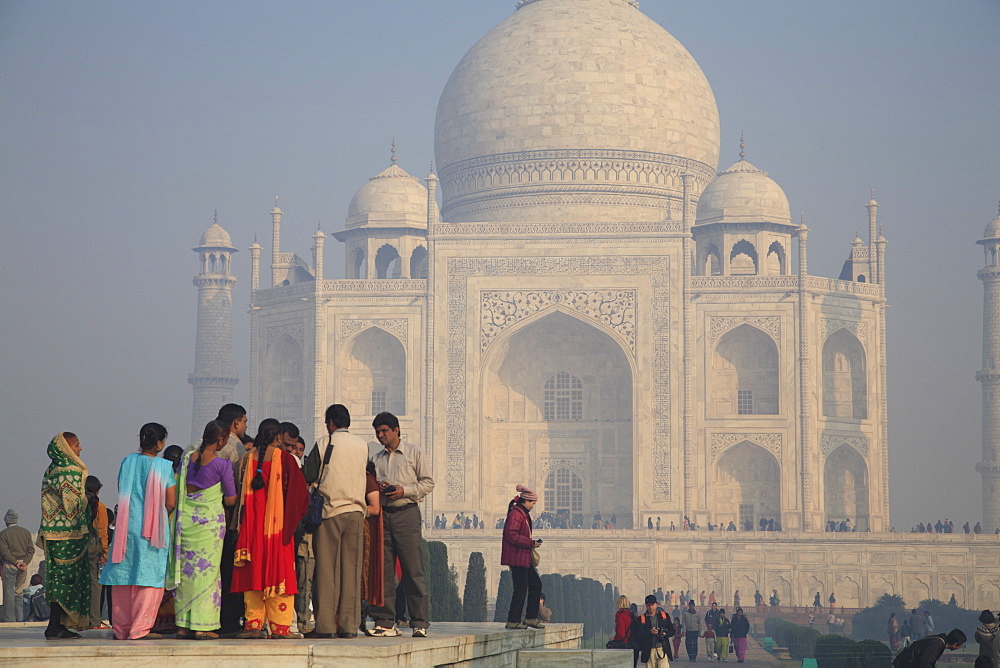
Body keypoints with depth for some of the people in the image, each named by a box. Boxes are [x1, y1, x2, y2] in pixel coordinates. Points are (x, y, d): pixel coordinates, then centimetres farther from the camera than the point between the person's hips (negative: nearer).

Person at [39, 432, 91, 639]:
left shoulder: (51, 471, 13)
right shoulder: (71, 472, -12)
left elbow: (49, 502, 14)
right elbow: (72, 504, -17)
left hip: (53, 532, 9)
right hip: (69, 533, -9)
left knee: (59, 578, 10)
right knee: (65, 577, -7)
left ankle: (57, 626, 11)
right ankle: (55, 627, -8)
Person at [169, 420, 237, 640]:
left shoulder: (187, 457, 4)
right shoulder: (222, 464, -10)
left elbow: (177, 490, 13)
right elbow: (230, 499, -6)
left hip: (186, 519, 5)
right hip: (210, 520, -5)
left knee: (185, 568, 10)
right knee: (207, 570, 1)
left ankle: (183, 624, 11)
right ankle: (202, 626, 0)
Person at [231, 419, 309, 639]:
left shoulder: (248, 458, 4)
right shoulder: (285, 459, -5)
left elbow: (241, 493, 8)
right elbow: (299, 493, -3)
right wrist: (292, 520, 11)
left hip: (252, 524, 3)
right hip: (278, 525, -3)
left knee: (253, 572, 7)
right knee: (278, 572, 0)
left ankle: (253, 623, 3)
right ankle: (280, 626, -1)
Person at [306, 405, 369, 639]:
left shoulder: (324, 444, -2)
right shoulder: (362, 446, 8)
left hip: (329, 510, -3)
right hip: (356, 510, 3)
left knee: (326, 568, -2)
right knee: (351, 568, 3)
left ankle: (325, 625, -5)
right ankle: (349, 624, -1)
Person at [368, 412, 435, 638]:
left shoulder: (414, 453, 7)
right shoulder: (376, 459, 20)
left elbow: (428, 482, 2)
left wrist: (404, 490, -11)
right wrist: (376, 488, -1)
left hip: (407, 515, -4)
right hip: (382, 515, 4)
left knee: (413, 571, -7)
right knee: (383, 571, 0)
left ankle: (419, 623, -6)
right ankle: (385, 623, 3)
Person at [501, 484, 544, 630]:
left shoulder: (523, 514, 18)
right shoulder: (516, 514, -16)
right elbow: (511, 535, -24)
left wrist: (532, 543, 12)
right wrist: (531, 543, -20)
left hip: (524, 558, 11)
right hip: (516, 557, -11)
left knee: (536, 584, 13)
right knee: (521, 588, -7)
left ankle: (531, 618, 18)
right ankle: (513, 621, 0)